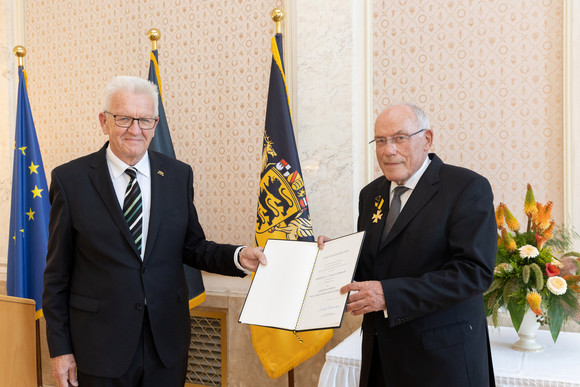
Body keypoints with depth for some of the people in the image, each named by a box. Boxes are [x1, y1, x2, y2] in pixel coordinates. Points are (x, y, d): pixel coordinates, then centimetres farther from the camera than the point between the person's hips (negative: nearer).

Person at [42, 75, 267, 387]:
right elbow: (57, 273, -2)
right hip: (101, 346, -2)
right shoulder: (71, 179, -6)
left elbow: (192, 247, 7)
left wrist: (237, 257, -11)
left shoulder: (179, 175, 2)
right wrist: (60, 348, -2)